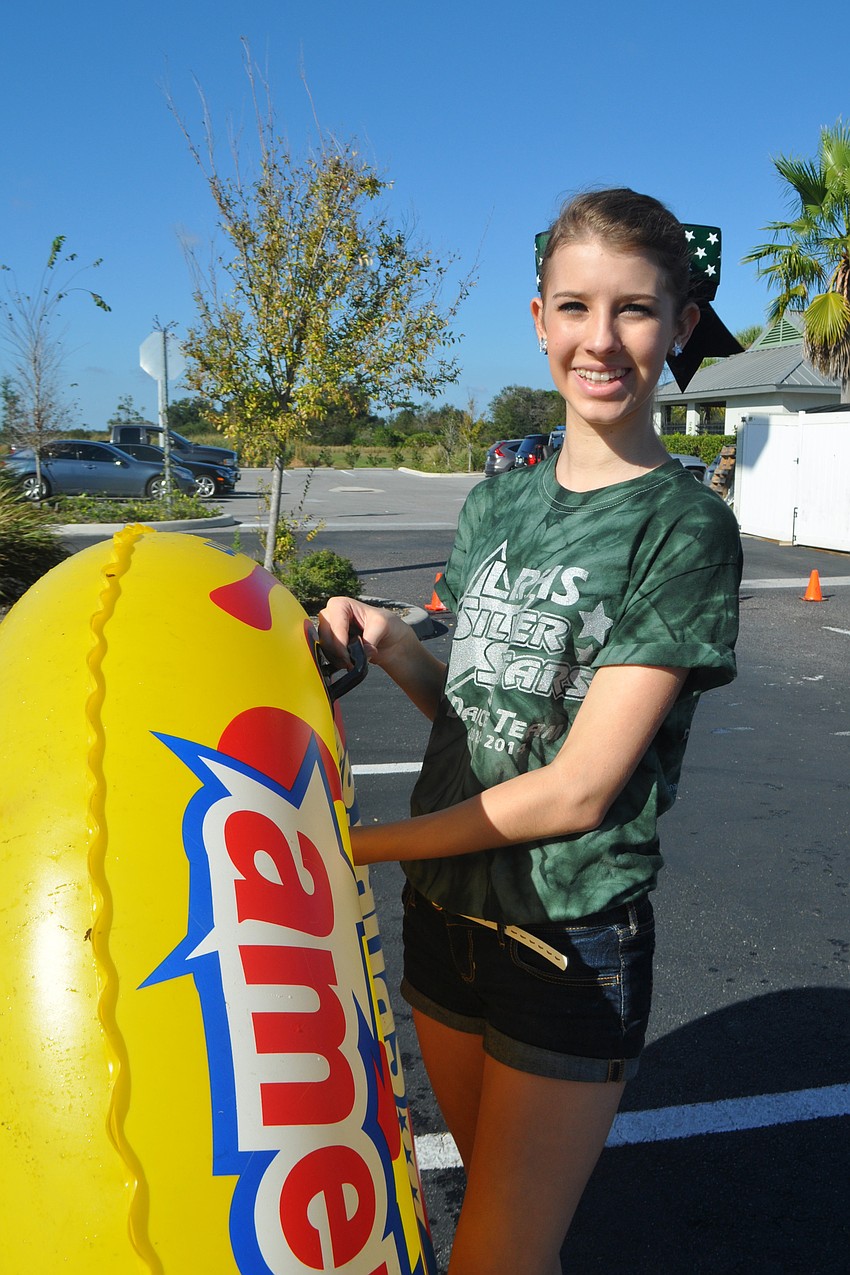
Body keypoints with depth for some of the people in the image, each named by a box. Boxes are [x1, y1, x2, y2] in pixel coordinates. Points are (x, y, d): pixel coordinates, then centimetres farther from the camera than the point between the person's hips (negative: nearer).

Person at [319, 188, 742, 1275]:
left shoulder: (686, 526, -14)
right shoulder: (496, 503, 4)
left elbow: (576, 789, -19)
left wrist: (361, 845, -14)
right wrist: (388, 644, -9)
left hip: (574, 942, -5)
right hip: (447, 913, 6)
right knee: (489, 1183, 23)